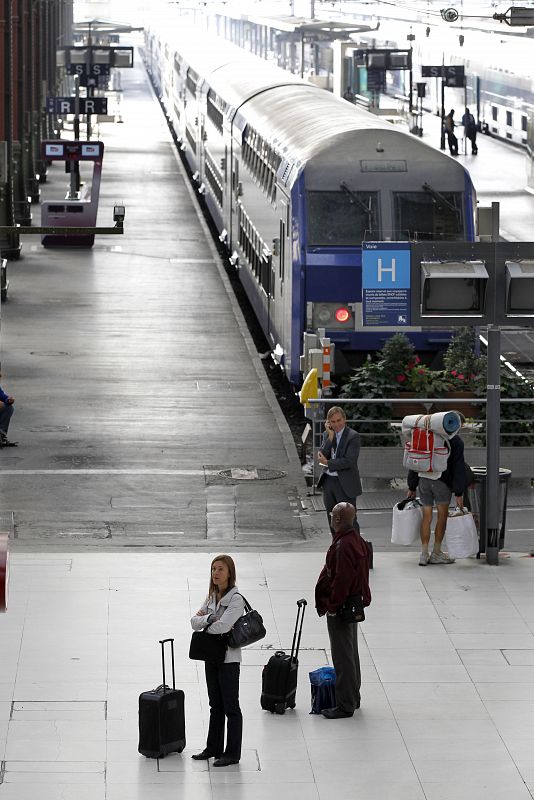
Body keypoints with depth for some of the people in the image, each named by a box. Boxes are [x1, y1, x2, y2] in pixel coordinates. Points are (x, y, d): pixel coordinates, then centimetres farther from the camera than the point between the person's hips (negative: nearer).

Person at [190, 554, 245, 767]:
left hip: (228, 658, -8)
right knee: (215, 705, 17)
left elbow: (222, 626, -26)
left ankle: (232, 753, 4)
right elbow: (194, 621, 3)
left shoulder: (236, 599, -16)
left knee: (230, 706, -1)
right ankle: (214, 748, 26)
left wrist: (203, 624, -8)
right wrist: (208, 618, -17)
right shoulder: (211, 597, 9)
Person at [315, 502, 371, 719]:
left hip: (340, 607, -11)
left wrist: (332, 606, -18)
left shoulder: (343, 546, -25)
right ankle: (352, 698, 31)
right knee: (350, 652, 20)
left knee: (342, 655, -4)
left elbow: (342, 579, -27)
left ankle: (345, 705, 0)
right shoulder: (356, 540, 7)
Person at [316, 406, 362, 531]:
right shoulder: (327, 434, 7)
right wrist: (330, 437, -13)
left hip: (345, 484, -6)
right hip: (328, 482, 6)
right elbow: (321, 456, -4)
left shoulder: (353, 436, -12)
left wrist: (328, 463, -14)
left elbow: (349, 461, -20)